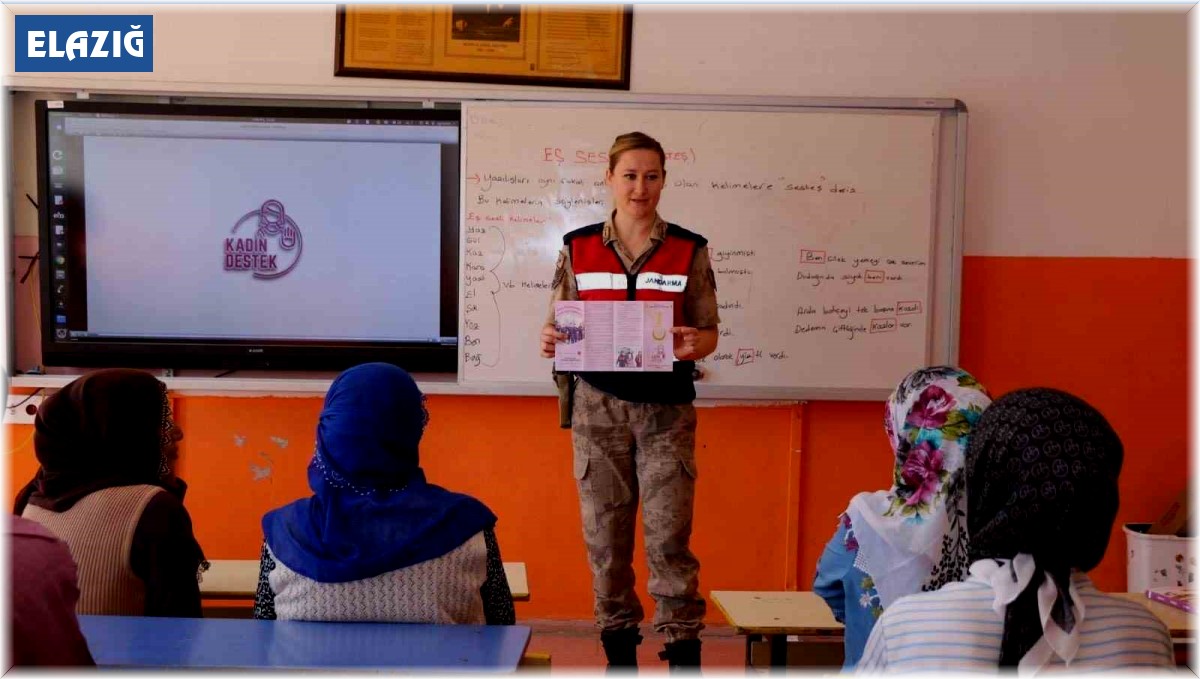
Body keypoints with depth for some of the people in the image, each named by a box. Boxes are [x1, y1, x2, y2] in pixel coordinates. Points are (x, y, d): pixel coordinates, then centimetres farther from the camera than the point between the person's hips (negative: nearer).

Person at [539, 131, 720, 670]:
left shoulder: (690, 251, 2)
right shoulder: (577, 248, 4)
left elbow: (708, 333, 4)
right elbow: (560, 327, 8)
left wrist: (694, 344, -19)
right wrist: (549, 342, -14)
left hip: (666, 408, -1)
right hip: (598, 405, 1)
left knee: (669, 538, -5)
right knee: (604, 535, 7)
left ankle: (683, 652, 9)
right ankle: (618, 650, 24)